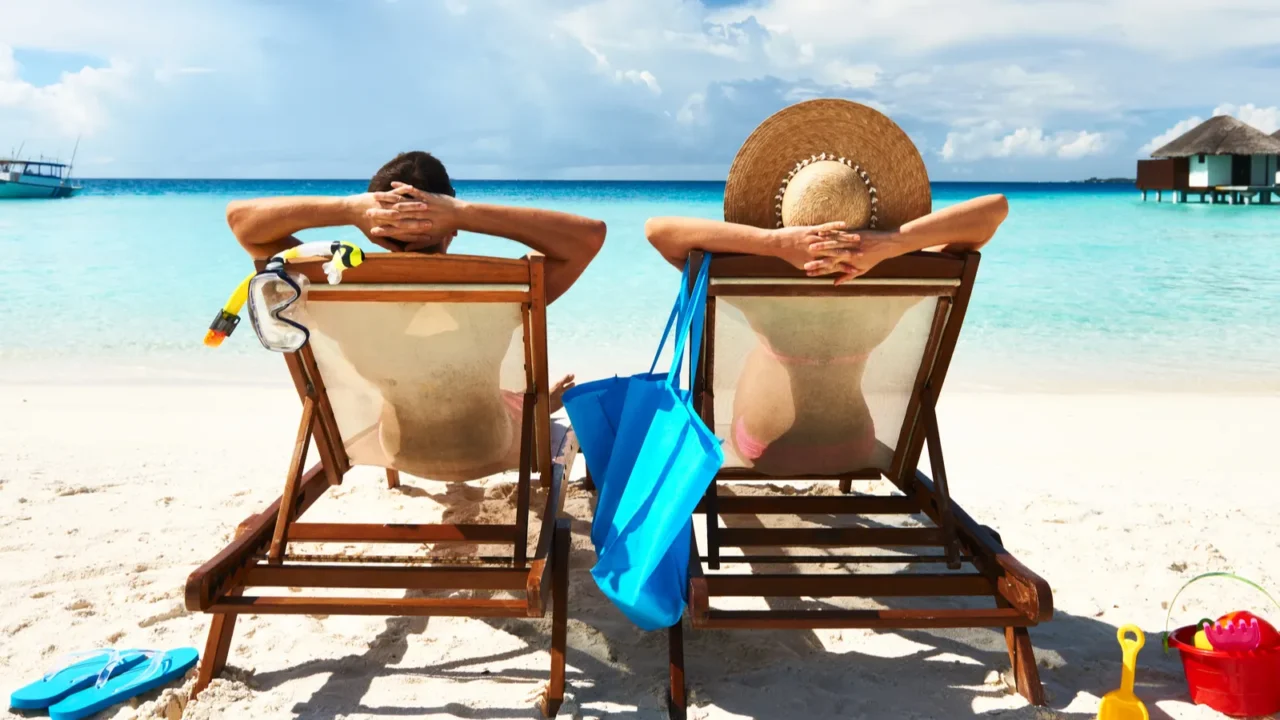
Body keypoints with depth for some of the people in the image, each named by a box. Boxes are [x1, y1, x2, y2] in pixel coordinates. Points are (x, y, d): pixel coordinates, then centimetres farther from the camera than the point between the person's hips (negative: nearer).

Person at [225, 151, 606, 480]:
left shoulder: (343, 302, -32)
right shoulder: (488, 304, -40)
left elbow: (239, 216, -20)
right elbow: (591, 234, -34)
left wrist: (347, 208, -35)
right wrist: (466, 213, -41)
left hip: (400, 451, 3)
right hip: (490, 451, -2)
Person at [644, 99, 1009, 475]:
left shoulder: (763, 296, -34)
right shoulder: (887, 299, -28)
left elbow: (657, 228, -36)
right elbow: (996, 207, -26)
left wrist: (772, 242, -43)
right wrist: (893, 242, -37)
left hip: (762, 454, -2)